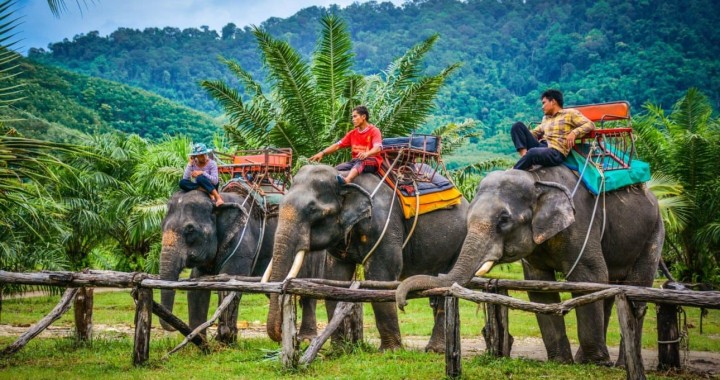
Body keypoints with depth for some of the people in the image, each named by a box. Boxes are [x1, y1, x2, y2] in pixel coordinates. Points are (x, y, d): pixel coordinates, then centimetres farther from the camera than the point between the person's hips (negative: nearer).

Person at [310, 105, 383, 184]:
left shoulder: (374, 131, -3)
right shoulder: (352, 133, 17)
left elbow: (377, 148, -21)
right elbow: (338, 145, 11)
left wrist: (367, 153, -44)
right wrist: (322, 153, -5)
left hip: (372, 161, -7)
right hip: (356, 161, 7)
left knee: (360, 161, -40)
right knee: (337, 169, -17)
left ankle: (347, 180, -66)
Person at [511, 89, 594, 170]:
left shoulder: (570, 113, 8)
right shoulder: (546, 118, 29)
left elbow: (590, 125, 0)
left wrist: (574, 133, -17)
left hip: (556, 153, -7)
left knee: (532, 152, -41)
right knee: (518, 126, -8)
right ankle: (524, 155, -26)